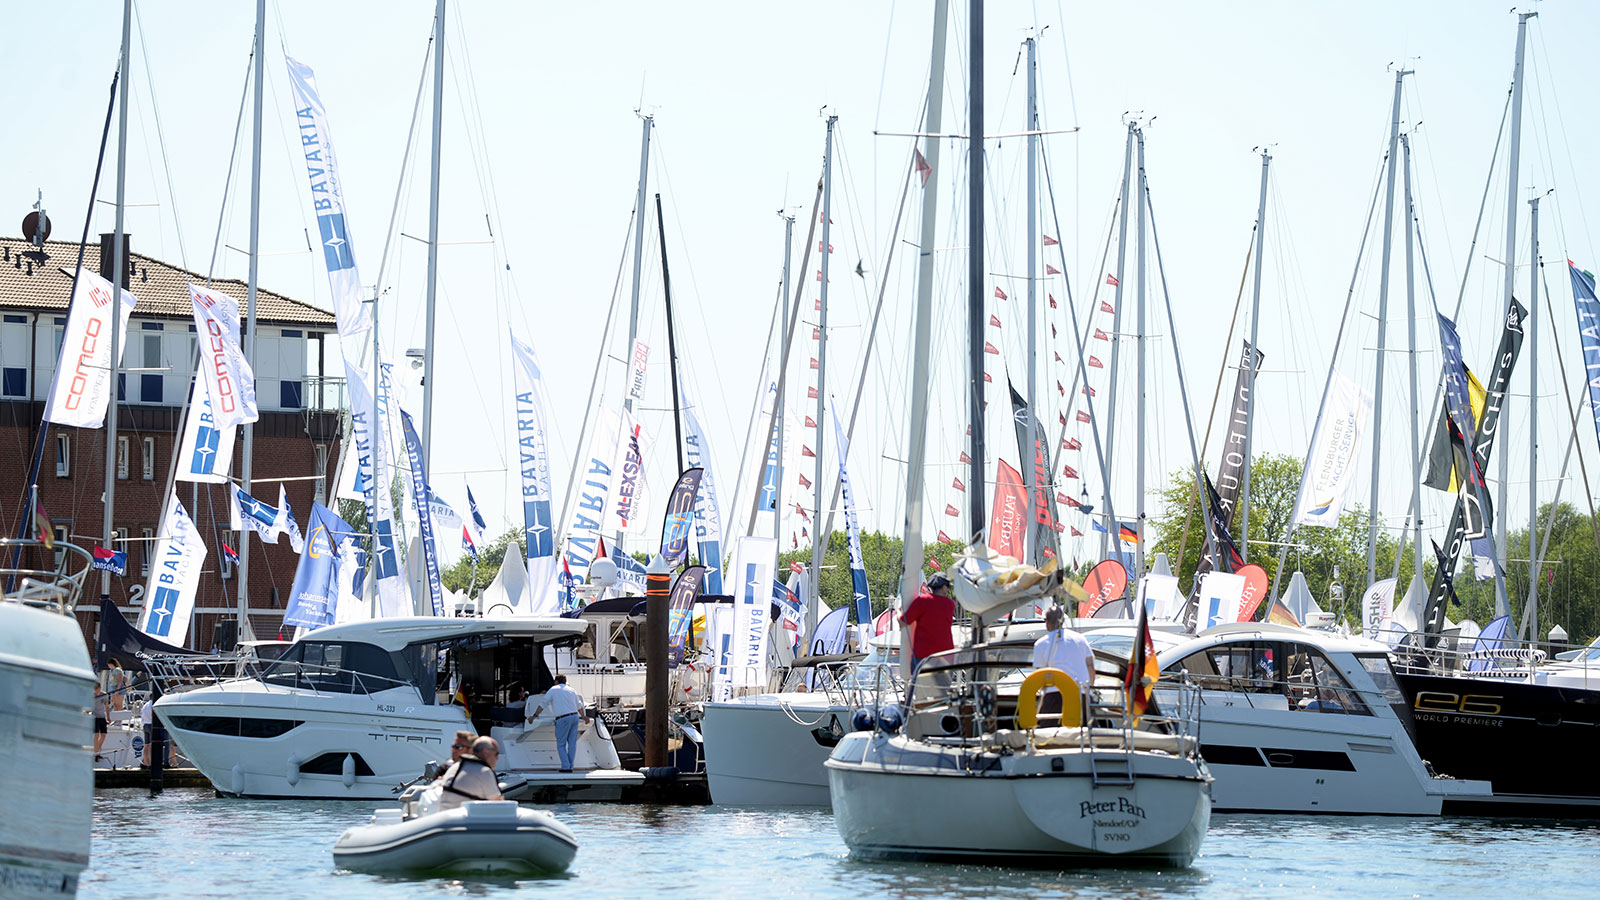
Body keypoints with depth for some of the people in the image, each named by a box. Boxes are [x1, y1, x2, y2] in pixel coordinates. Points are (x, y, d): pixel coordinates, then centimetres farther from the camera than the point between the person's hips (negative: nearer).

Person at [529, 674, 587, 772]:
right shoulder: (571, 690, 17)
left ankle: (566, 767, -8)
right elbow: (579, 705, 30)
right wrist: (583, 716, 46)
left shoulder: (553, 690, 3)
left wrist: (534, 716, 2)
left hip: (563, 719, -5)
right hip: (575, 716, 5)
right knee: (572, 743, 9)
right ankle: (570, 767, 9)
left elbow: (543, 704, -2)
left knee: (561, 744, 1)